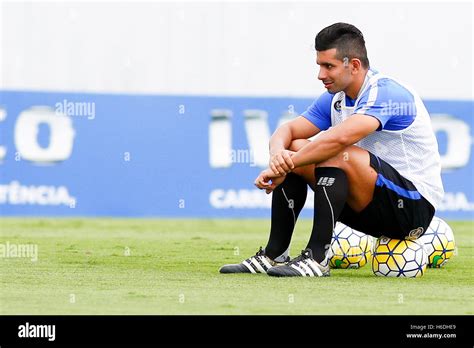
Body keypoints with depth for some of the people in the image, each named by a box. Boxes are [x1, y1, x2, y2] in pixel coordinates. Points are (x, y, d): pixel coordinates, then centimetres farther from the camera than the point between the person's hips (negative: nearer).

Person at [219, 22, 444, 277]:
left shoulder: (386, 93, -20)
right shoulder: (334, 99, 7)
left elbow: (340, 137, -36)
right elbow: (287, 131, 3)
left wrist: (283, 167, -29)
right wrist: (278, 154, -22)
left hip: (415, 206, -9)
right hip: (374, 209, 9)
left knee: (337, 155, -31)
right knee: (293, 150, 1)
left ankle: (316, 258, -29)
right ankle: (273, 255, -1)